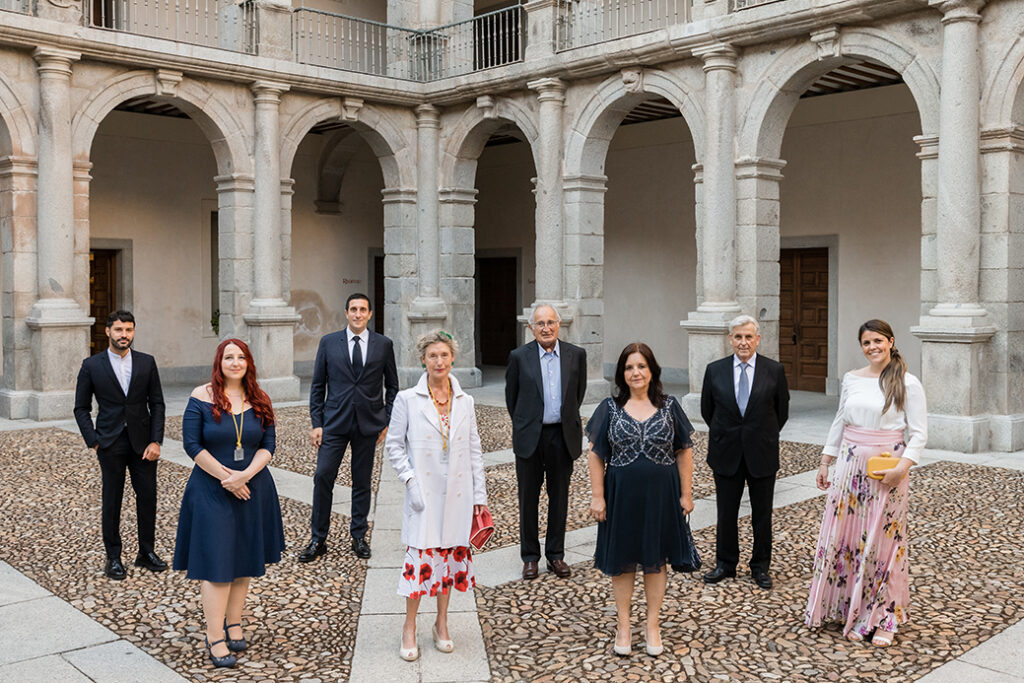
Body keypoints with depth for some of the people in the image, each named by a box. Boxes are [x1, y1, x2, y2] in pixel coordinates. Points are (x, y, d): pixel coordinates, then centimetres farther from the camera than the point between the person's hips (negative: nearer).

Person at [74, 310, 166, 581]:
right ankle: (113, 558, 16)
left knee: (148, 497, 5)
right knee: (111, 501, 5)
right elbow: (81, 408, 3)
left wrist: (155, 441, -4)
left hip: (142, 442, 2)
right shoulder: (91, 365, -1)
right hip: (110, 444, -2)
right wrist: (94, 443, -5)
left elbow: (156, 403, 4)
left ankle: (146, 552, 20)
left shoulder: (147, 362, 3)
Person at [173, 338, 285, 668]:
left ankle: (234, 624, 24)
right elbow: (192, 444, -9)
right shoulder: (201, 397, -6)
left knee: (245, 558, 11)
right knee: (215, 559, -4)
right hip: (211, 490, -4)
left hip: (253, 489, 4)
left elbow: (268, 445, 0)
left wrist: (245, 474, -16)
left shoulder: (260, 401, 3)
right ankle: (215, 637, 2)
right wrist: (226, 476, -14)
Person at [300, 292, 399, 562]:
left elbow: (392, 386, 9)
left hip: (368, 423, 0)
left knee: (362, 482, 8)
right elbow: (317, 385, 5)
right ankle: (318, 539, 6)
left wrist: (387, 421, 3)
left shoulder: (383, 345, 3)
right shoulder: (329, 343, 3)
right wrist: (317, 423, -1)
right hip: (335, 422, 0)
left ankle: (359, 537, 21)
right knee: (323, 476, -6)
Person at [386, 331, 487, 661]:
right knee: (422, 556, -4)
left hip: (457, 494, 3)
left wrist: (479, 494, 5)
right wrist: (411, 482, -10)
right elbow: (394, 445, 0)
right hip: (424, 494, -3)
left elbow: (474, 450, 9)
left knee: (451, 554, 9)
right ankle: (410, 628, 13)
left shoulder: (465, 401, 6)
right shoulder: (407, 399, -2)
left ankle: (442, 624, 26)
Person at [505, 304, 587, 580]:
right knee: (528, 498, 7)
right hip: (530, 437, -1)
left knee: (559, 497, 10)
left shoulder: (576, 355, 1)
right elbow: (511, 395, 6)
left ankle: (556, 555, 22)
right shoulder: (519, 357, -4)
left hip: (562, 436, 2)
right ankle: (530, 557, 18)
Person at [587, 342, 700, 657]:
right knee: (622, 560, 9)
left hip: (661, 495, 1)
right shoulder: (610, 408, -2)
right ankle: (623, 623, 24)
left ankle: (653, 623, 25)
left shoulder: (669, 407, 0)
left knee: (656, 559, 10)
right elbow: (596, 455, -1)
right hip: (622, 495, 0)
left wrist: (686, 493, -1)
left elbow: (684, 452, 3)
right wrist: (597, 496, -6)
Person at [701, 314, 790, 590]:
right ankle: (725, 564, 24)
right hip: (726, 453, 1)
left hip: (762, 453, -1)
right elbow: (707, 409, 10)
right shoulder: (715, 370, -1)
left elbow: (782, 410, 7)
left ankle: (760, 566, 23)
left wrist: (764, 436, 11)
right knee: (726, 513, 9)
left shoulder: (774, 370, -3)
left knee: (762, 514, 9)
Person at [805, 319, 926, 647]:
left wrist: (902, 468, -19)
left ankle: (882, 618, 15)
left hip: (886, 472, -4)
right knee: (843, 535, 7)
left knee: (883, 542, 3)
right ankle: (847, 608, 21)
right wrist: (825, 462, 14)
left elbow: (919, 433, -7)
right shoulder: (851, 379, 7)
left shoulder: (907, 383, -7)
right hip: (850, 467, 4)